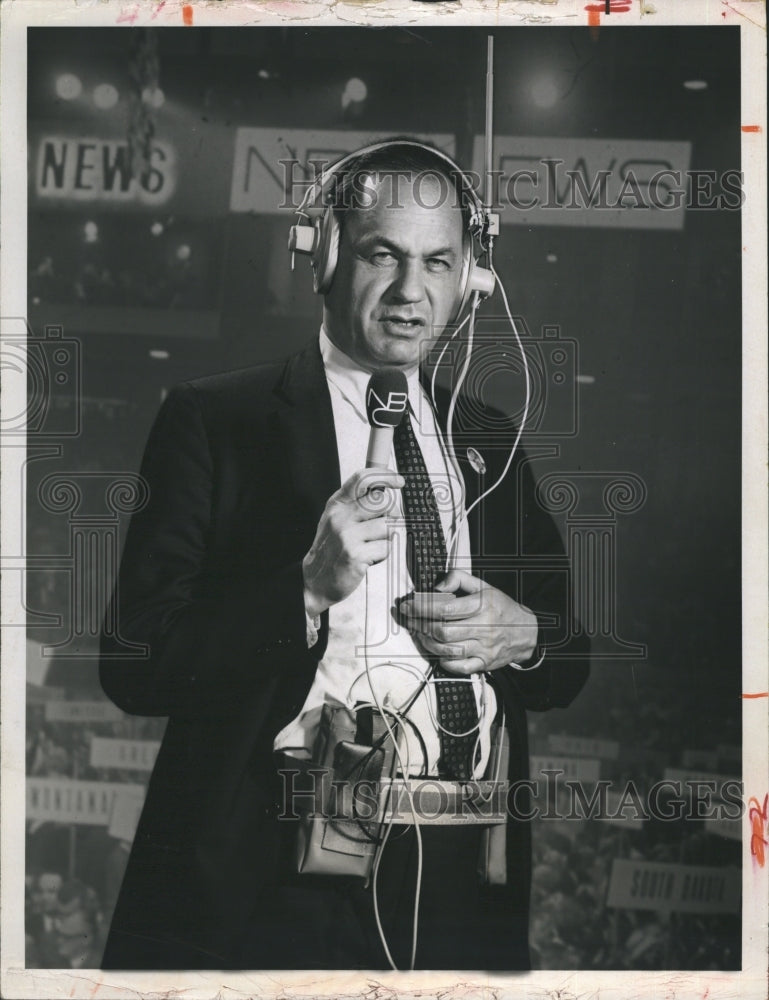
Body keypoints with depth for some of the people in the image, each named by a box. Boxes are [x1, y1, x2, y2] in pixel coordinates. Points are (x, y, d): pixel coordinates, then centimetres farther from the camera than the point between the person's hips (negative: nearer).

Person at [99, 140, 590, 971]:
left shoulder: (488, 441, 13)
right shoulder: (212, 420, -3)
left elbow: (572, 670, 17)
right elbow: (133, 666, -10)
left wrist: (523, 635, -5)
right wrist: (308, 589, -21)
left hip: (464, 888, 5)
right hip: (270, 887, -4)